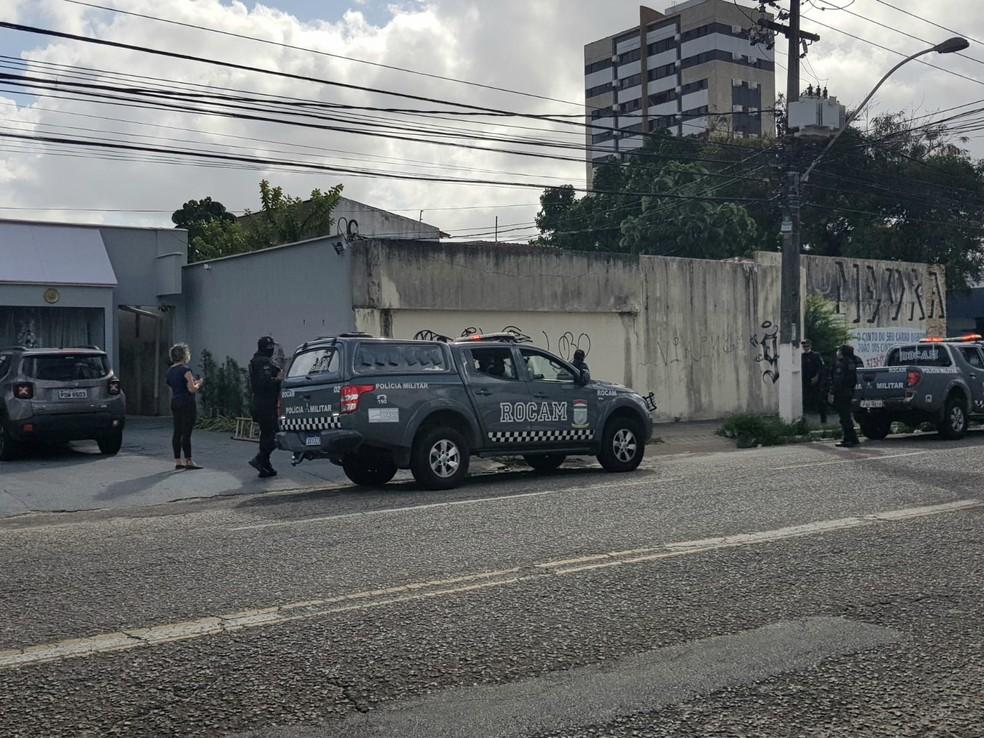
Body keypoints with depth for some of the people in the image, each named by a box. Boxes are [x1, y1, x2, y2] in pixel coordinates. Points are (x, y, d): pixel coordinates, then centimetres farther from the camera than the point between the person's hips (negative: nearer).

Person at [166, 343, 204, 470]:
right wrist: (199, 383, 3)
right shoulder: (185, 369, -13)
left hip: (175, 402, 8)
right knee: (186, 433, -5)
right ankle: (188, 461, -2)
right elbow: (192, 389, -17)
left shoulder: (170, 371, 12)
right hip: (187, 403, -8)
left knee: (177, 432, 9)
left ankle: (177, 461, 10)